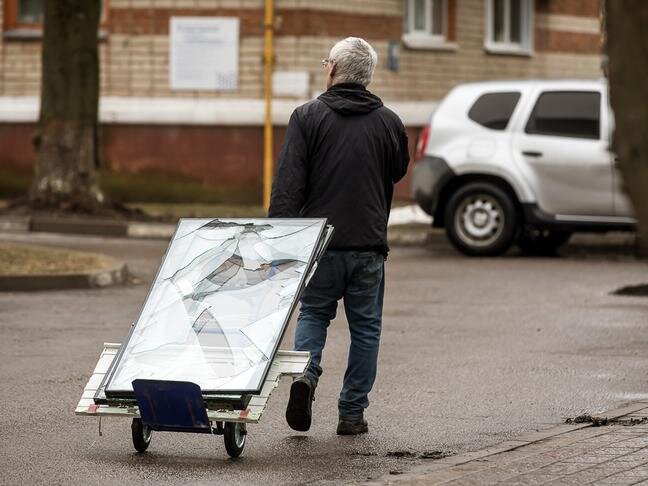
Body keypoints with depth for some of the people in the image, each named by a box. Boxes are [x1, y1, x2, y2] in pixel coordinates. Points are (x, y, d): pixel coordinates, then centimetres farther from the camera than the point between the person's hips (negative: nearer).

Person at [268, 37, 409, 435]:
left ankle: (307, 372, -7)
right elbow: (398, 173, 18)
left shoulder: (307, 117, -5)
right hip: (369, 244, 1)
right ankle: (352, 412, 12)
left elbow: (288, 183, -10)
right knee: (365, 326, 11)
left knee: (314, 312, 18)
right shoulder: (389, 123, 3)